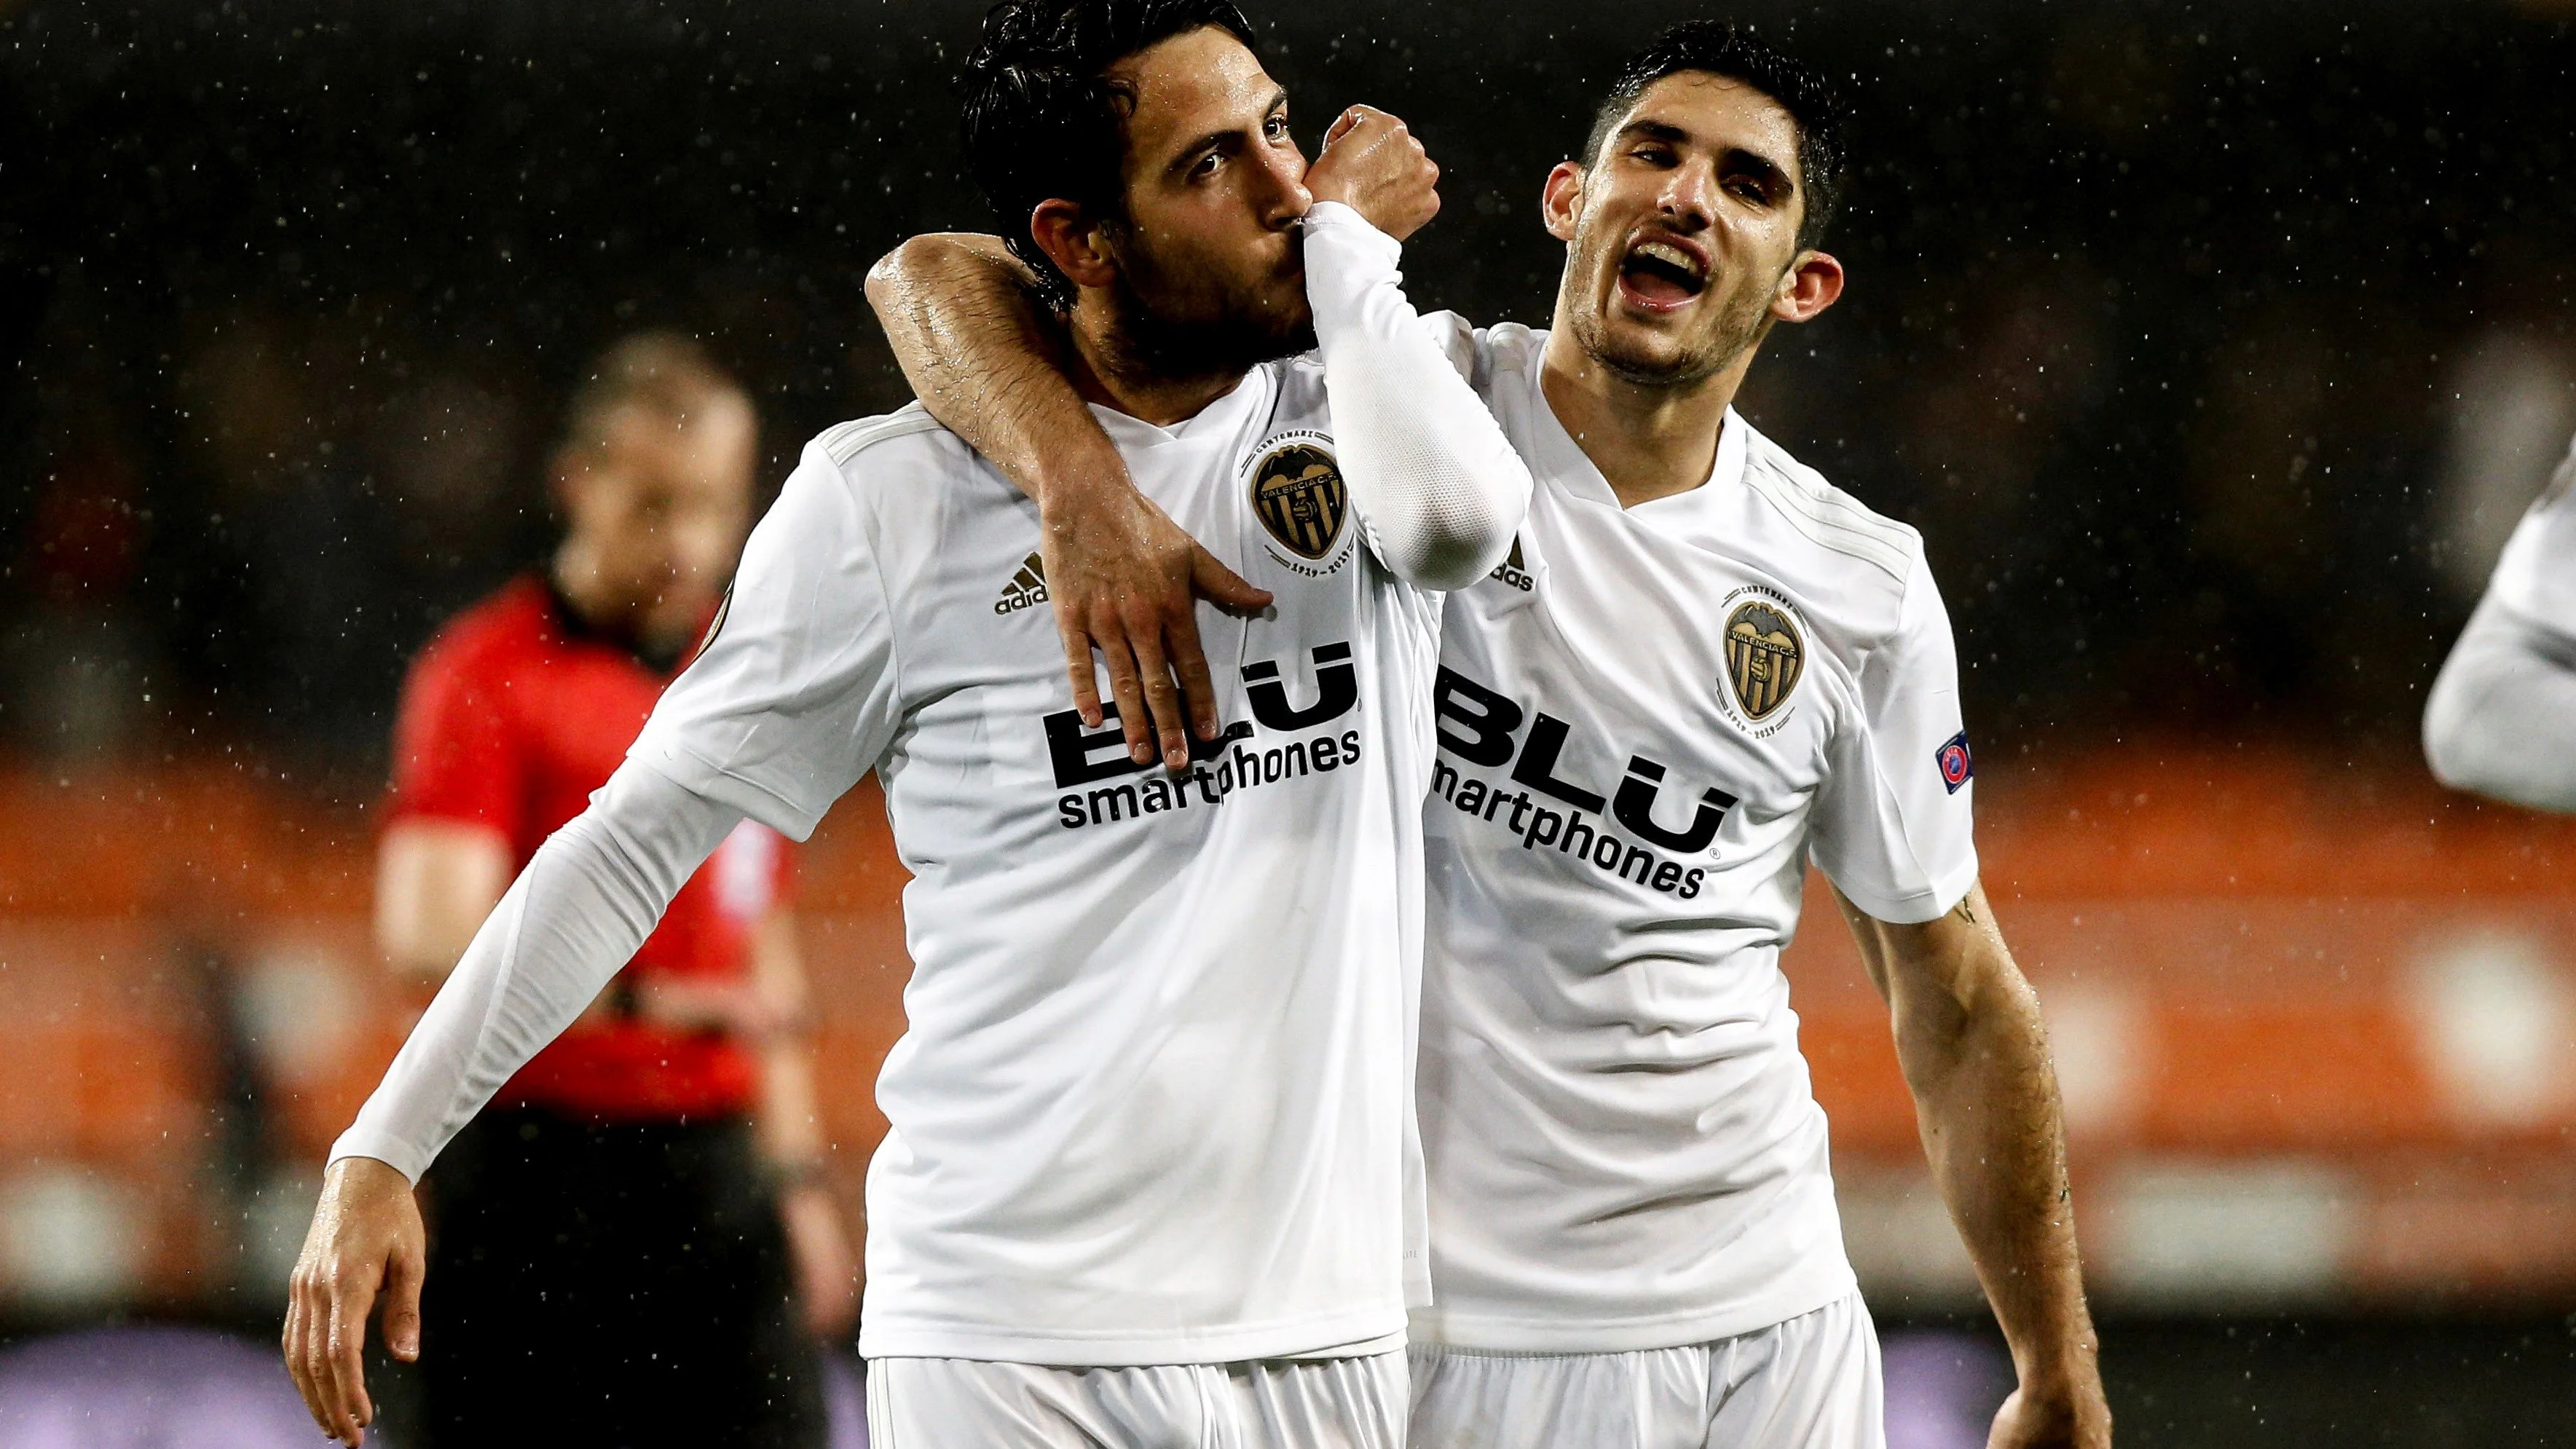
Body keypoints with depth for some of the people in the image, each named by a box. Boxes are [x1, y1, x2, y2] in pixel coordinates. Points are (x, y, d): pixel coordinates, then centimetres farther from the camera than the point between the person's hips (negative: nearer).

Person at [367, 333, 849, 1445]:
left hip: (714, 1176, 6)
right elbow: (430, 931, -22)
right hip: (535, 1174, -5)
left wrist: (797, 1177, 23)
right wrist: (636, 1001, -33)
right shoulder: (489, 675, -7)